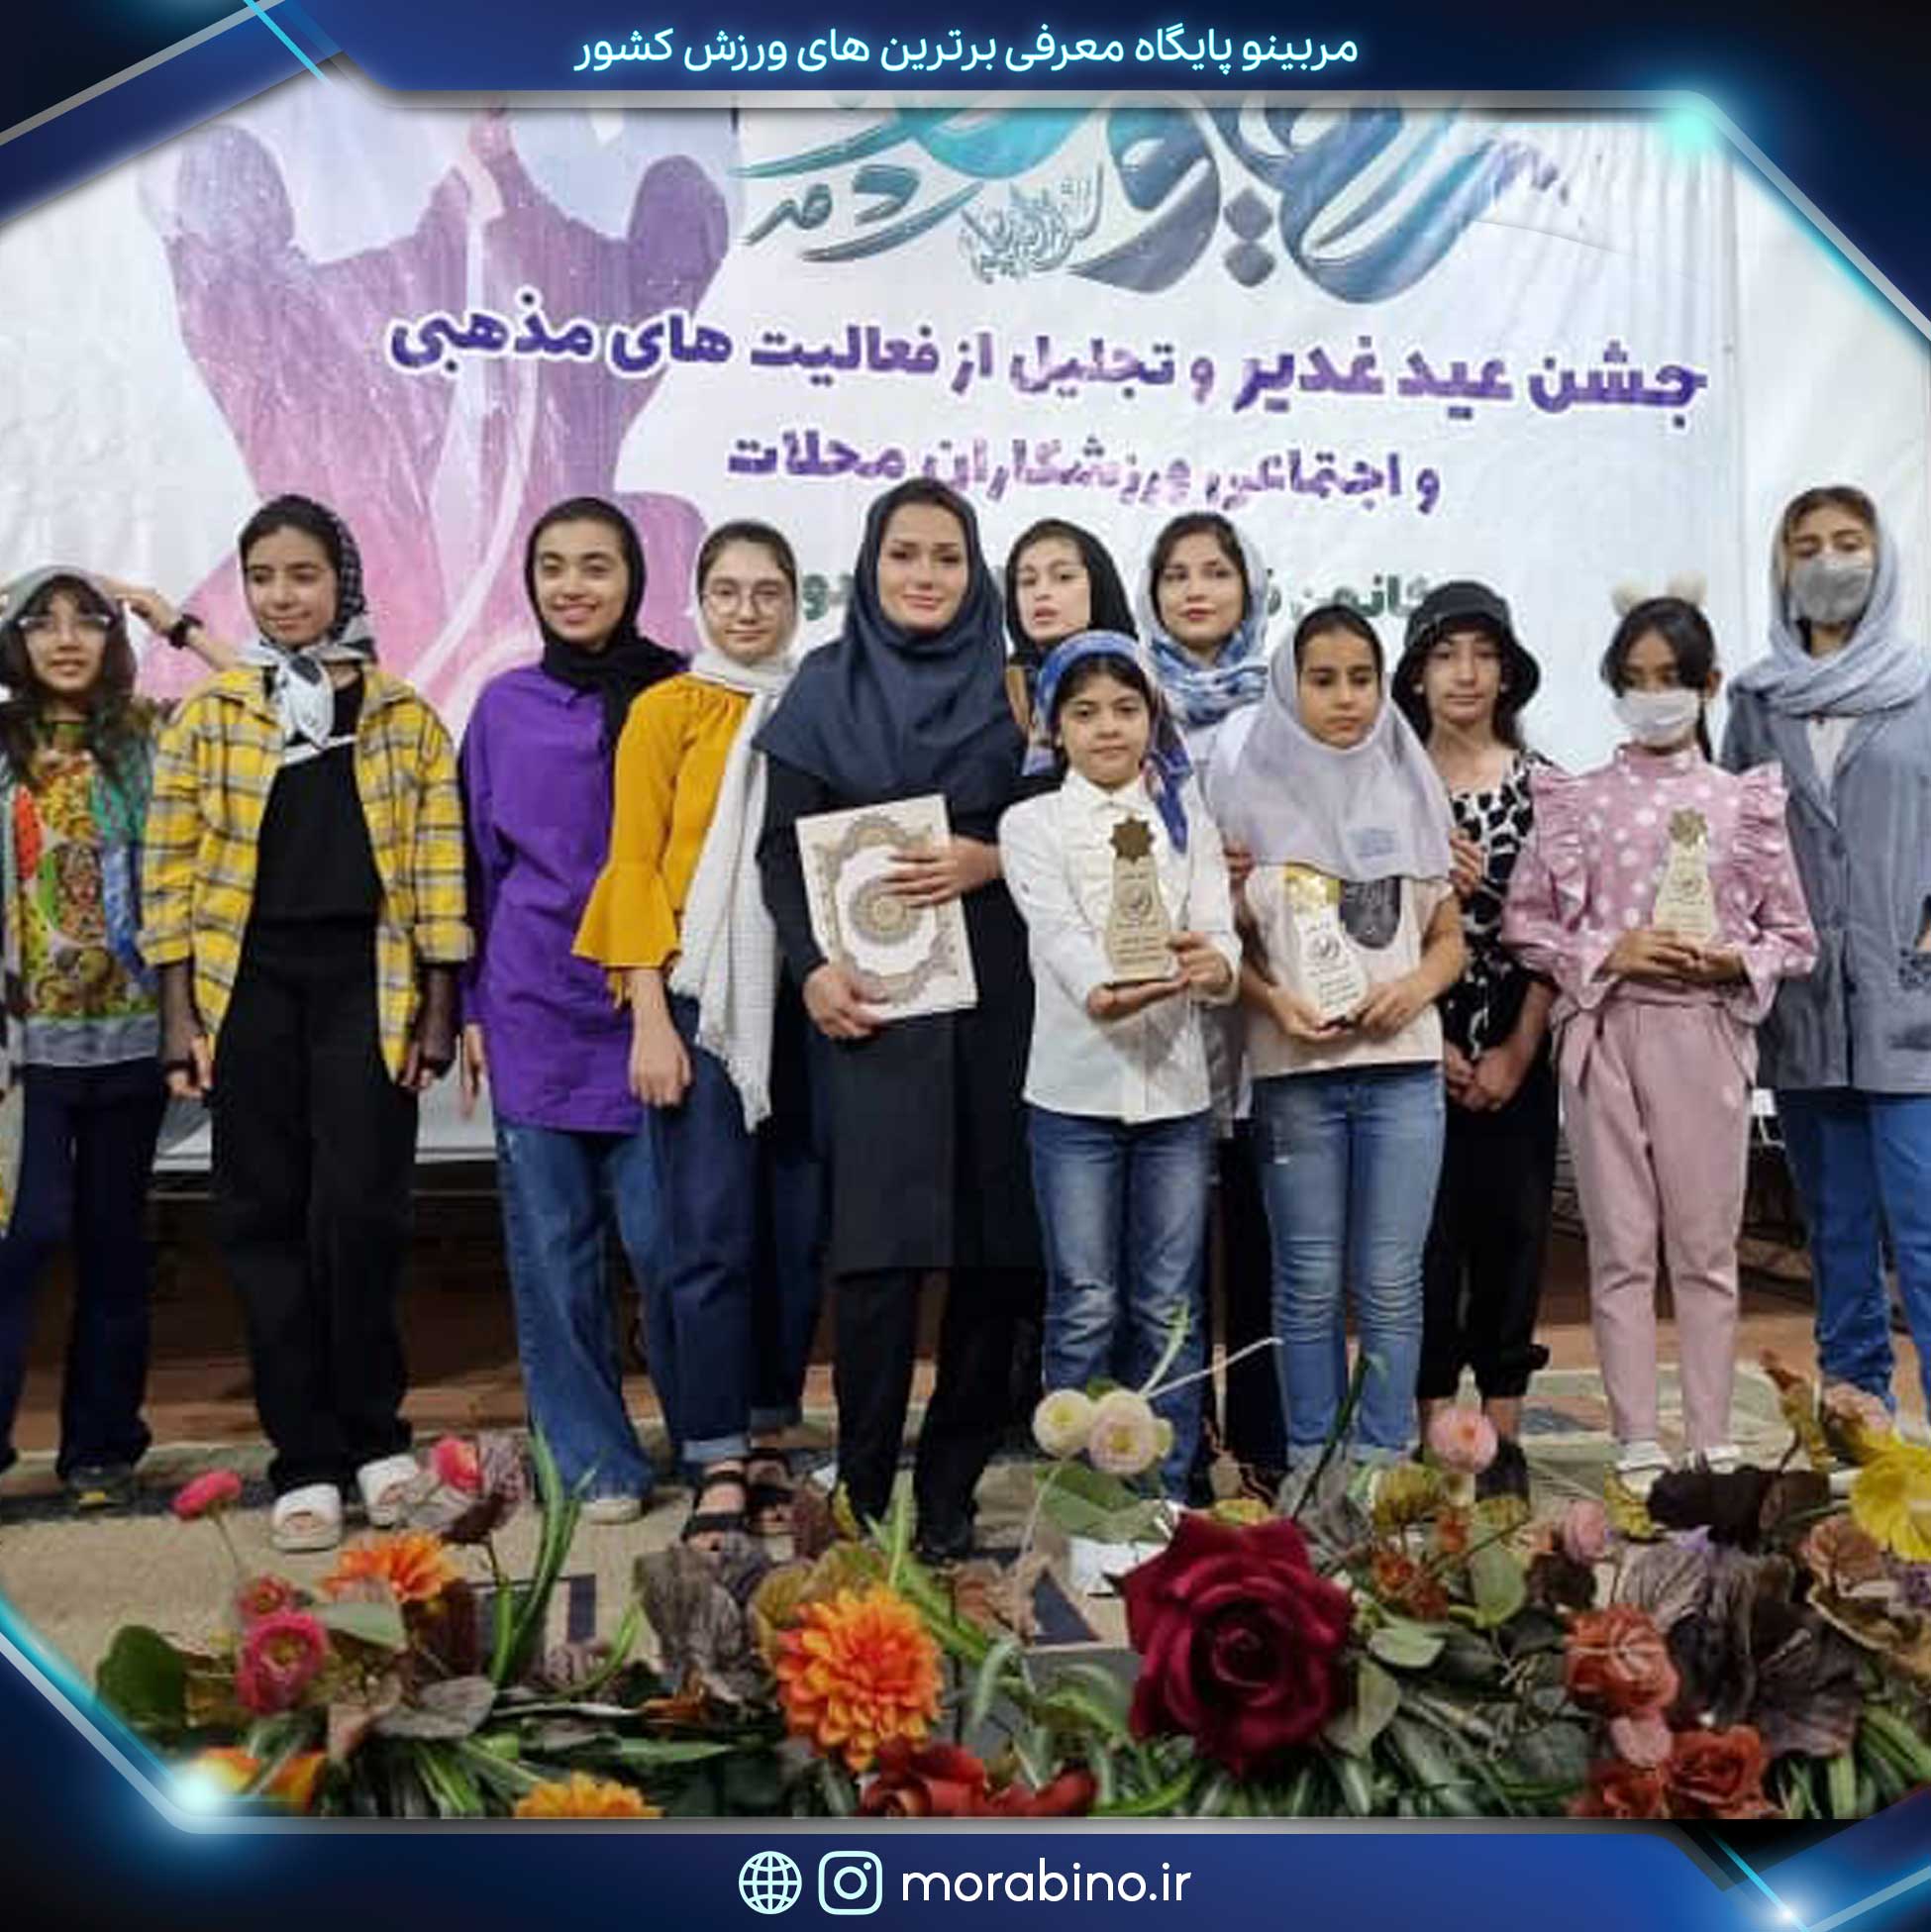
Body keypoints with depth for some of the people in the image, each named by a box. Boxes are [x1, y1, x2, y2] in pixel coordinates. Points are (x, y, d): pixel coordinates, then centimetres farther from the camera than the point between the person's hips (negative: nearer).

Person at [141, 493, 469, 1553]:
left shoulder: (406, 717, 6)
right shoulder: (205, 716, 7)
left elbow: (439, 874, 3)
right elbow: (170, 874, 5)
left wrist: (438, 1013, -2)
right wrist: (179, 1017, -1)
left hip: (367, 985, -1)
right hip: (249, 986, 2)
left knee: (359, 1209, -8)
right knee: (265, 1216, 3)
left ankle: (372, 1432, 13)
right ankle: (306, 1459, 13)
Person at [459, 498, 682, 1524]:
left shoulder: (678, 693, 1)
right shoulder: (504, 705, 8)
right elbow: (478, 862, 12)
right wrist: (471, 1008, 8)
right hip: (533, 1010, 3)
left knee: (661, 1236, -2)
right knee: (553, 1244, 6)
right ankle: (595, 1456, 20)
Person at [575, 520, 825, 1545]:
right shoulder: (667, 709, 3)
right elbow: (634, 865, -1)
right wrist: (649, 1019, -9)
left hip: (804, 999, 3)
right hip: (702, 996, -3)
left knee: (798, 1229, 7)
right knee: (709, 1233, -4)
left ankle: (769, 1442, 21)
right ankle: (718, 1469, 4)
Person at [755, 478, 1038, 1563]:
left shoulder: (1009, 686, 10)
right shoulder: (829, 687, 8)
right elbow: (783, 842, 3)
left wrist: (992, 861, -10)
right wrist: (813, 966, -11)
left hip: (997, 991, 1)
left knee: (995, 1245, 1)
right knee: (881, 1246, -6)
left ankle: (954, 1490, 12)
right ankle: (864, 1498, 3)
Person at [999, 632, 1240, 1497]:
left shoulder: (1187, 818, 11)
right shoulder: (1031, 823, 3)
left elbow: (1218, 932, -3)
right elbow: (1059, 935, -14)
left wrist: (1214, 967, -28)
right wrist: (1100, 993, -36)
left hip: (1177, 1087, 2)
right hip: (1075, 1090, -2)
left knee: (1171, 1309, 8)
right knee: (1085, 1307, 4)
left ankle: (1168, 1490, 19)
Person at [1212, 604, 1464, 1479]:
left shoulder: (1410, 793, 11)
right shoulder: (1252, 792, 5)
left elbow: (1449, 936, 14)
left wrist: (1416, 987, -6)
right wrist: (1276, 1002, -13)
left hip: (1402, 1063, 2)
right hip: (1293, 1068, -2)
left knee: (1390, 1283, 3)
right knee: (1308, 1284, 4)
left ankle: (1383, 1467, 13)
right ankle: (1310, 1470, 15)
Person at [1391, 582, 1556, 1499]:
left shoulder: (1539, 782, 4)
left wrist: (1518, 1052, -5)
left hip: (1515, 1048, 1)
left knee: (1510, 1227, 5)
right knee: (1424, 1232, 1)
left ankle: (1503, 1435, 16)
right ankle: (1431, 1430, 13)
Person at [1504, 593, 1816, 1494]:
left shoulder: (1745, 800, 7)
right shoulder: (1578, 800, 5)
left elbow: (1793, 938, 8)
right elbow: (1524, 923, 3)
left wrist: (1730, 961, -11)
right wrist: (1608, 953, -12)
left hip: (1706, 1034, 1)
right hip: (1604, 1031, 0)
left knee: (1707, 1243, 6)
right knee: (1621, 1246, 3)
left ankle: (1713, 1442, 16)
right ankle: (1636, 1443, 11)